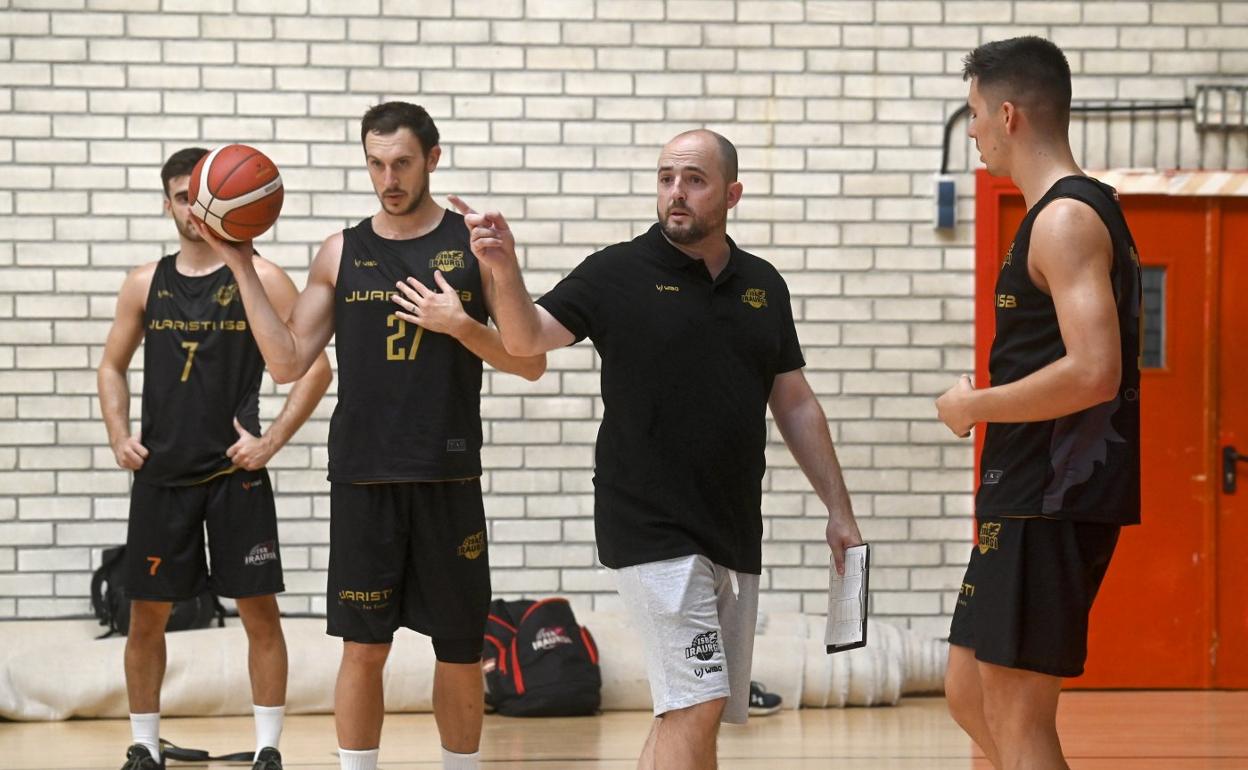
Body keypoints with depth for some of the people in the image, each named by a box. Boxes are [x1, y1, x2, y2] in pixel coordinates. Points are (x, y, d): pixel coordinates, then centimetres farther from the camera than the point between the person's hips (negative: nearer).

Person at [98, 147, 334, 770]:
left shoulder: (260, 278, -3)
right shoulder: (146, 284, 7)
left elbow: (316, 366, -3)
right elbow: (113, 365, 18)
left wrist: (273, 439, -10)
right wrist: (120, 436, 4)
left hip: (236, 472, -3)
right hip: (160, 474, 3)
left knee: (259, 611, -2)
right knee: (146, 613, 5)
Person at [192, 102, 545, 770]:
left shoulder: (474, 244, 2)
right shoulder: (342, 252, 7)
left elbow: (530, 361, 1)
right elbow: (288, 362, 5)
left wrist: (461, 325, -14)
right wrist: (240, 266, -1)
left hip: (448, 477, -1)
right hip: (363, 476, 1)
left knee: (460, 652, 6)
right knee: (362, 647, 0)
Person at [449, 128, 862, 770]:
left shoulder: (763, 285, 10)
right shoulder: (618, 273, -3)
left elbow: (795, 404, 16)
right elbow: (528, 339, -13)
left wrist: (839, 510, 14)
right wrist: (505, 270, -33)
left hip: (735, 536, 5)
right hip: (653, 533, -5)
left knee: (692, 713, 9)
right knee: (696, 706, -13)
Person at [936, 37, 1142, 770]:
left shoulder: (1067, 219, -15)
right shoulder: (1086, 209, 16)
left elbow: (1094, 373, -26)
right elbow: (1094, 362, 23)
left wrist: (975, 406, -14)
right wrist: (990, 405, 16)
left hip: (1054, 502, -10)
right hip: (1033, 496, 10)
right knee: (972, 691, 15)